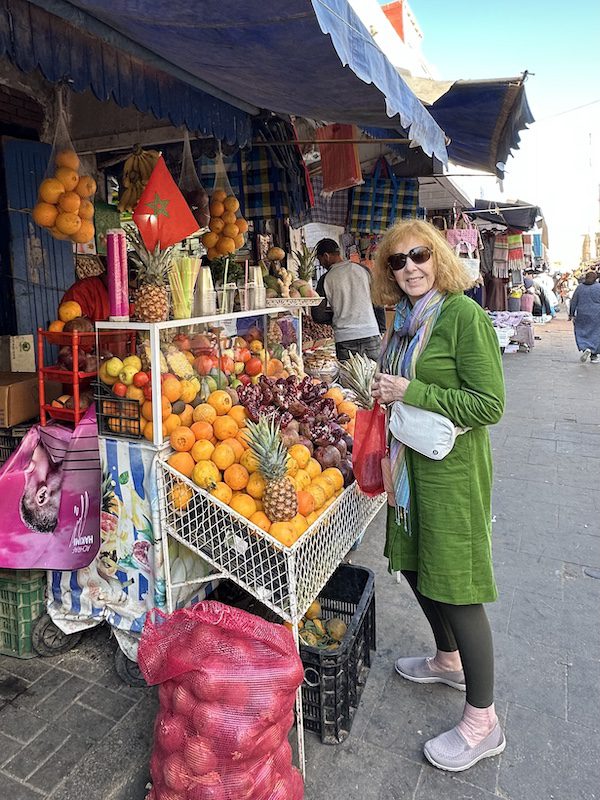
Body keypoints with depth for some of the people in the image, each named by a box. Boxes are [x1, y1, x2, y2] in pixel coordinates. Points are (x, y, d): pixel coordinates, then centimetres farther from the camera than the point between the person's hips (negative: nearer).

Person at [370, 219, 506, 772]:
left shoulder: (464, 315, -16)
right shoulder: (406, 319, 9)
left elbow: (489, 405, -20)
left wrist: (411, 393, -21)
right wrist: (386, 391, 3)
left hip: (452, 469, -8)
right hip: (410, 463, 9)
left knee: (455, 586, 1)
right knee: (415, 566, 20)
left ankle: (482, 722, 22)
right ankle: (449, 661, 47)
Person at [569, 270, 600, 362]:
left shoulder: (580, 287, 2)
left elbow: (573, 302, 4)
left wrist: (571, 314, 10)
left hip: (582, 315, 1)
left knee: (581, 333, 11)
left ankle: (584, 349, -12)